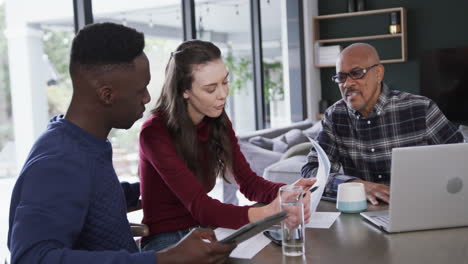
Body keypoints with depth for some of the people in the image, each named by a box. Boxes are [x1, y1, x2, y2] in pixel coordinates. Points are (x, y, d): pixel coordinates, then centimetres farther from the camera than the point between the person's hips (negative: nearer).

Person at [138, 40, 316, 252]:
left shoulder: (219, 123, 0)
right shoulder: (155, 133, -20)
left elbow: (248, 182, -3)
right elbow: (198, 206, -27)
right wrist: (264, 214, -43)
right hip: (165, 239, -4)